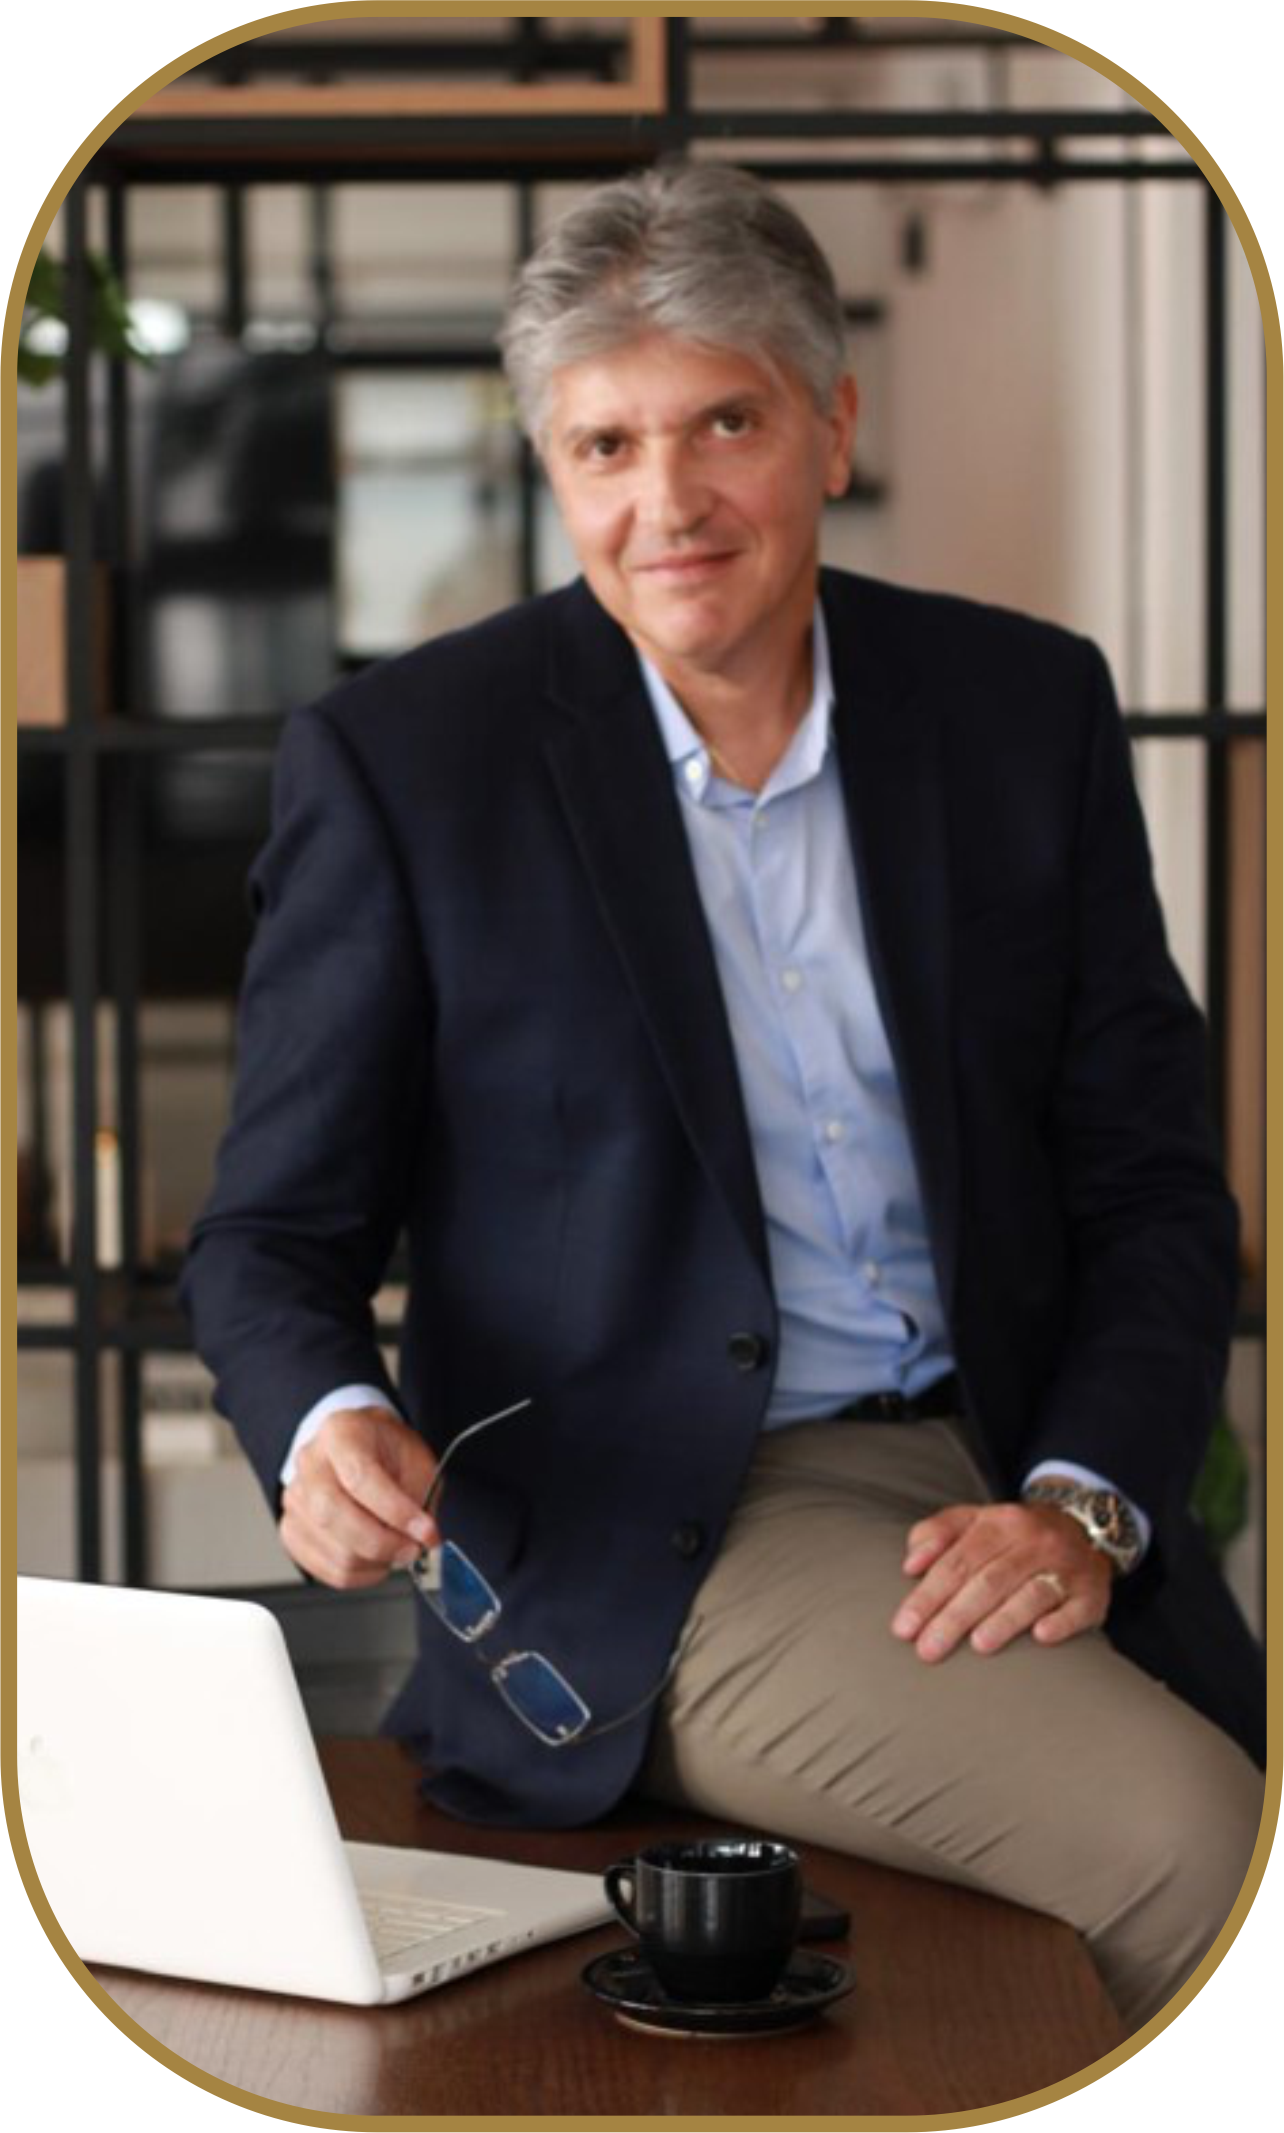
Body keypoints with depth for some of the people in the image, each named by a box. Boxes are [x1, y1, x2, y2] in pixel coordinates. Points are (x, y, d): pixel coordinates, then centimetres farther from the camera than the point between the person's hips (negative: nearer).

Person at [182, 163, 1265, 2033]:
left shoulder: (1025, 707, 7)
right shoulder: (401, 761, -2)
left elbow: (1152, 1180, 9)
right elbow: (276, 1235, 1)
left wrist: (1080, 1503, -9)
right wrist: (332, 1431, -22)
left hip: (1017, 1492, 4)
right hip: (663, 1545, -4)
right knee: (1187, 1838, -26)